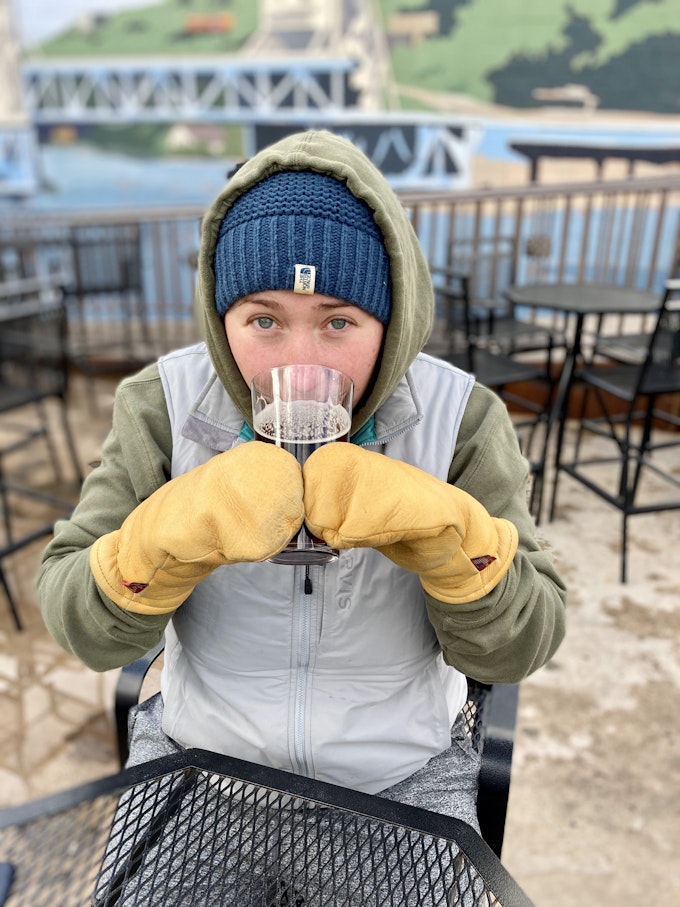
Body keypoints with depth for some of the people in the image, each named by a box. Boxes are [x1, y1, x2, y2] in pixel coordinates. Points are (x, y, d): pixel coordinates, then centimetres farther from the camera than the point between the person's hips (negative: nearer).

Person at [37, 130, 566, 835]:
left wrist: (448, 533, -34)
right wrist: (167, 539, -35)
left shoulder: (461, 418, -16)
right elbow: (80, 628, -15)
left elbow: (518, 649, -15)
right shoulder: (164, 406, -15)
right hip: (197, 754, 0)